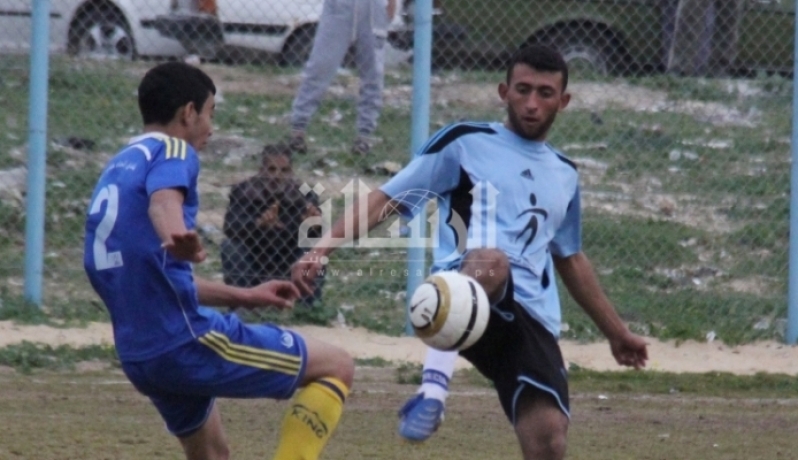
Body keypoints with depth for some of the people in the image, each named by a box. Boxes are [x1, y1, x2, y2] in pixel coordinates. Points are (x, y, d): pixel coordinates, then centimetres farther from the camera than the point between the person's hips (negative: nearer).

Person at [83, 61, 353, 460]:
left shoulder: (115, 172, 21)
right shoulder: (172, 151, -6)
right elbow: (163, 200, -32)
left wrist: (242, 297, 37)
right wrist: (178, 237, -54)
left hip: (138, 356, 9)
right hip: (187, 341, -9)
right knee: (336, 366, 0)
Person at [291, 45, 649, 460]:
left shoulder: (564, 176, 25)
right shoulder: (465, 143, 9)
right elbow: (386, 200, 5)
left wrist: (616, 332, 43)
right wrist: (323, 247, -9)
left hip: (532, 319, 5)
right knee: (493, 260, -41)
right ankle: (435, 382, -52)